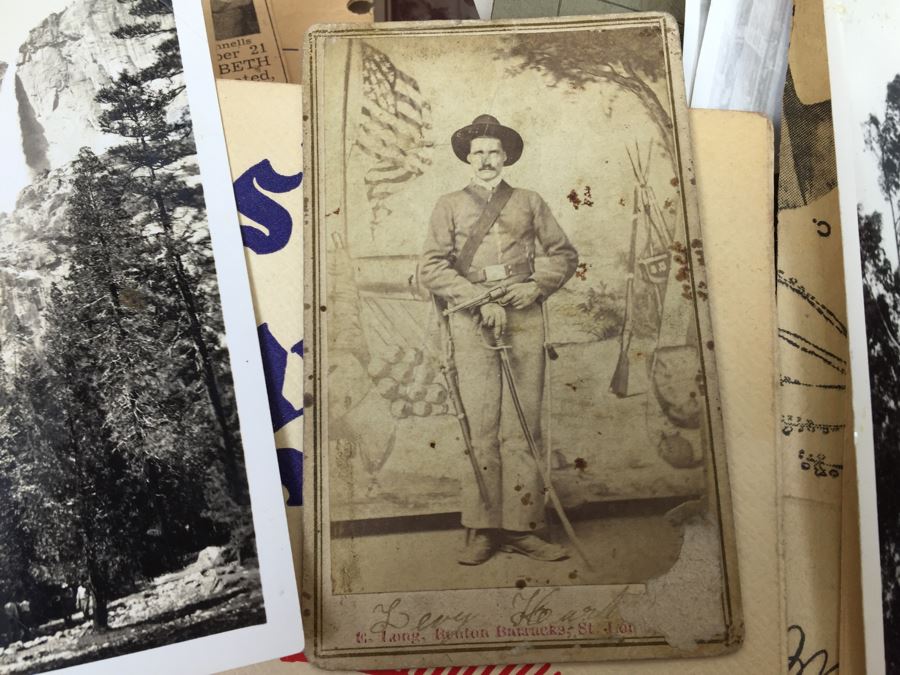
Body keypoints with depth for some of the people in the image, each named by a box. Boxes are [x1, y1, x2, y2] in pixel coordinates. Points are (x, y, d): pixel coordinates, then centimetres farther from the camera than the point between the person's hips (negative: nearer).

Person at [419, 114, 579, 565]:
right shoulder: (449, 206, 13)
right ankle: (482, 530, 2)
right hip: (471, 322, -1)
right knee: (480, 426, -4)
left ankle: (520, 527, 5)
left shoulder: (530, 203, 18)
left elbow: (564, 253, 17)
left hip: (524, 319, 1)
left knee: (522, 426, -1)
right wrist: (480, 299, -9)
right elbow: (432, 267, 2)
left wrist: (537, 285, -2)